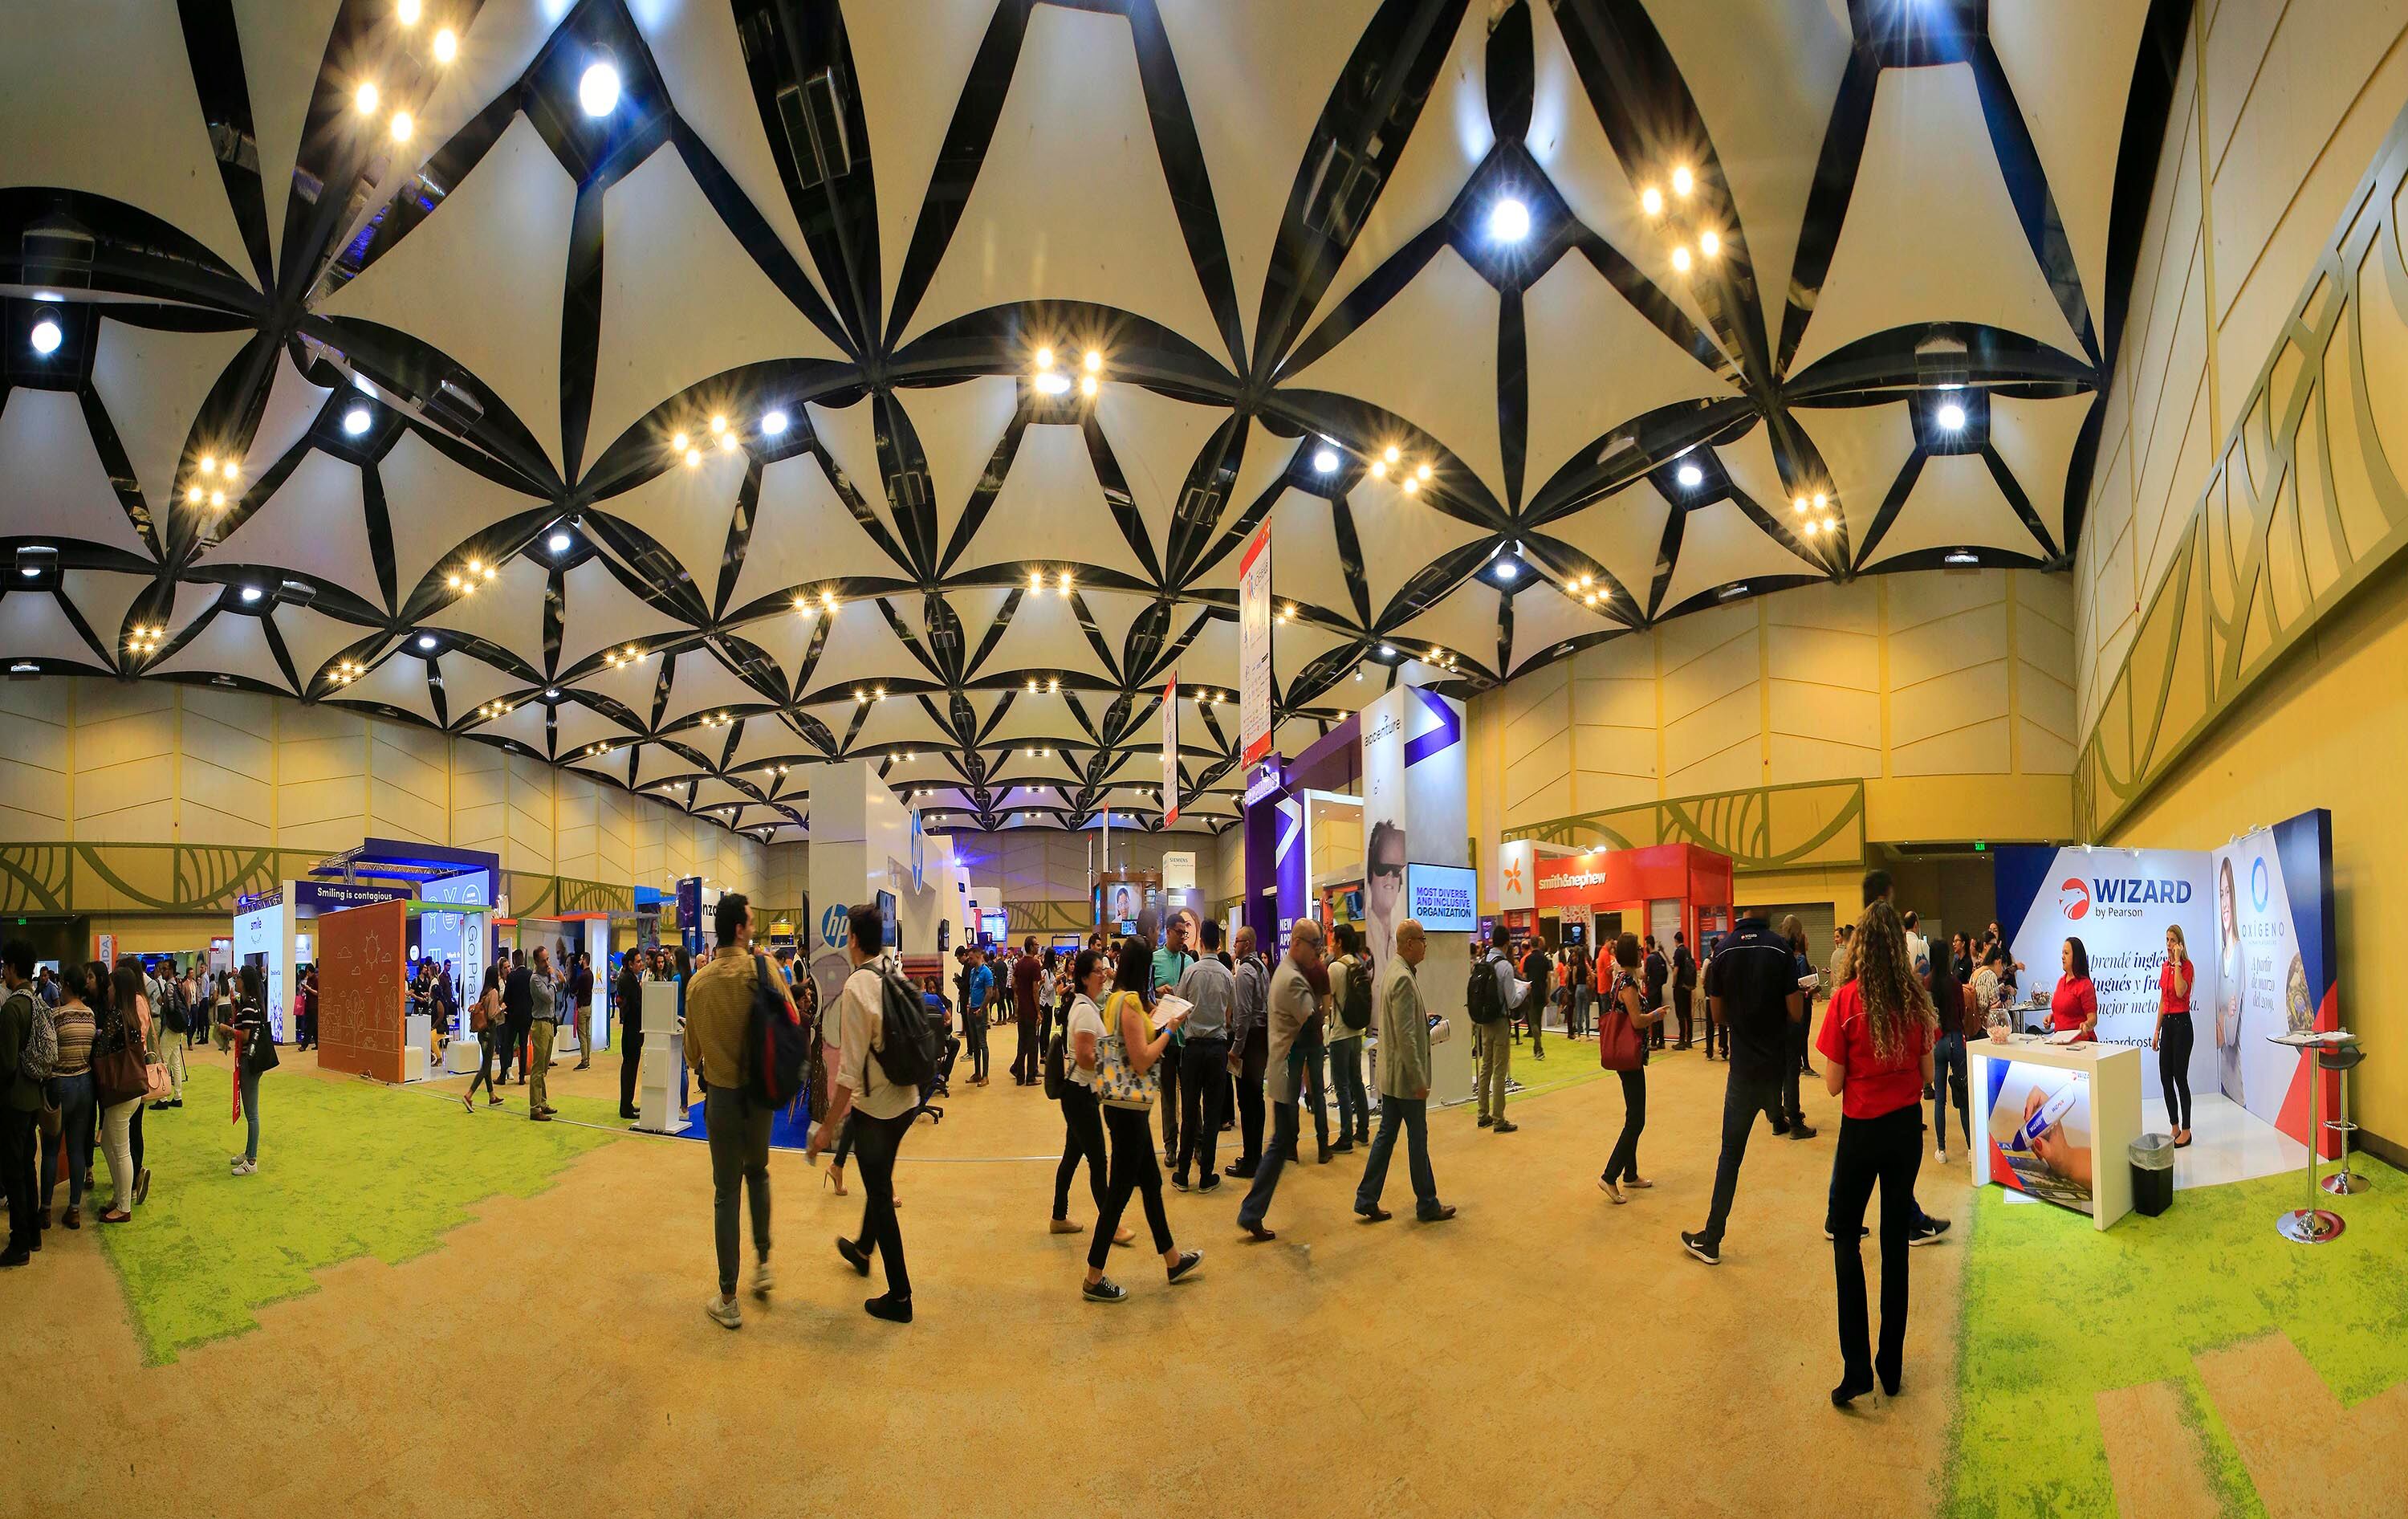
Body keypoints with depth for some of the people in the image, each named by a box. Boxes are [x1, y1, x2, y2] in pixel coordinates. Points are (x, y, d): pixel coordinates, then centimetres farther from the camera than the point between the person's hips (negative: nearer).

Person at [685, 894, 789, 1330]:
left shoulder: (699, 982, -6)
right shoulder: (761, 967, -10)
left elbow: (692, 1049, 5)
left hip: (722, 1094, 0)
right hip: (761, 1091, 0)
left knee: (726, 1193, 6)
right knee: (757, 1171, 26)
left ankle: (728, 1301, 10)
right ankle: (763, 1262, 23)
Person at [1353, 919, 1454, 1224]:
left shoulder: (1393, 970, 9)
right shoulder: (1403, 978, -21)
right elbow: (1405, 1035, -24)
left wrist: (1422, 1017, 13)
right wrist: (1419, 1080, -20)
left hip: (1390, 1073, 9)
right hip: (1405, 1074, -9)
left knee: (1386, 1135, 12)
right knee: (1418, 1139, 3)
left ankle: (1367, 1201, 15)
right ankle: (1427, 1205, 15)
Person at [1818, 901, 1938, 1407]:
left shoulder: (1848, 1000, -17)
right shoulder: (1918, 1000, -5)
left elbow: (1833, 1084, -12)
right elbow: (1927, 1075, 3)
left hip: (1861, 1131, -3)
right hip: (1907, 1128, 4)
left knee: (1846, 1237, 11)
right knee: (1896, 1242, 14)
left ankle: (1857, 1369, 1)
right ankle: (1891, 1367, 20)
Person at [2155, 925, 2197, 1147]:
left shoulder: (2187, 966, -11)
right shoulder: (2165, 966, 11)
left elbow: (2180, 992, -28)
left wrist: (2177, 962, -23)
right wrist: (2157, 1030, 15)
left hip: (2182, 1023, -8)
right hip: (2167, 1023, 8)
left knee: (2180, 1078, -4)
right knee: (2165, 1078, 9)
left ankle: (2186, 1131, 5)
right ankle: (2174, 1127, 18)